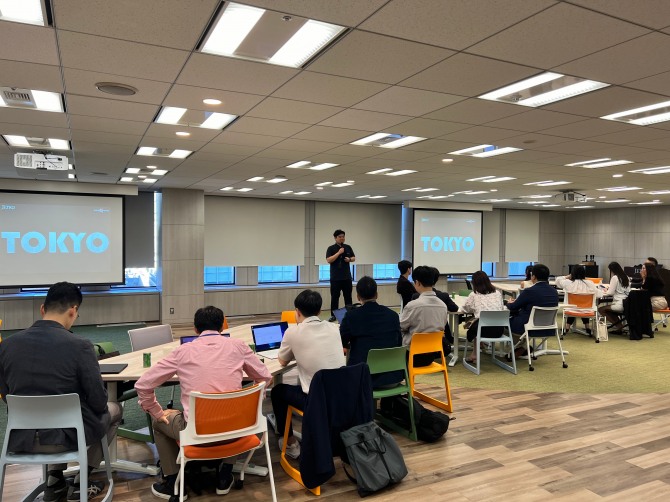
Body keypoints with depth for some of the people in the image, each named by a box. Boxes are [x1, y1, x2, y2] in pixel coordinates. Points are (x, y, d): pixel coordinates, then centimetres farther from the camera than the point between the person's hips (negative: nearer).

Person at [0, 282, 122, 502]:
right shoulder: (79, 346, -21)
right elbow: (98, 402, -14)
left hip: (20, 437, 5)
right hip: (67, 436, -5)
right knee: (113, 409, 24)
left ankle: (54, 482, 28)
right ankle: (81, 483, 22)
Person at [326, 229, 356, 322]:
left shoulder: (348, 247, 8)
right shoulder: (331, 248, -4)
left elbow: (354, 258, 15)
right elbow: (328, 260, -15)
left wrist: (349, 259, -8)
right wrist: (339, 253, -20)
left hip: (347, 277, 3)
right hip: (335, 278, -3)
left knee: (348, 297, 8)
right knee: (335, 297, 2)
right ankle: (333, 315, 9)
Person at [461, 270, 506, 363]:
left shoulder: (474, 295, 5)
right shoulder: (498, 293, 14)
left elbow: (465, 309, 17)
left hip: (484, 329, -4)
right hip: (499, 329, 4)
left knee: (472, 327, 29)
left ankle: (475, 355, 35)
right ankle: (475, 354, 36)